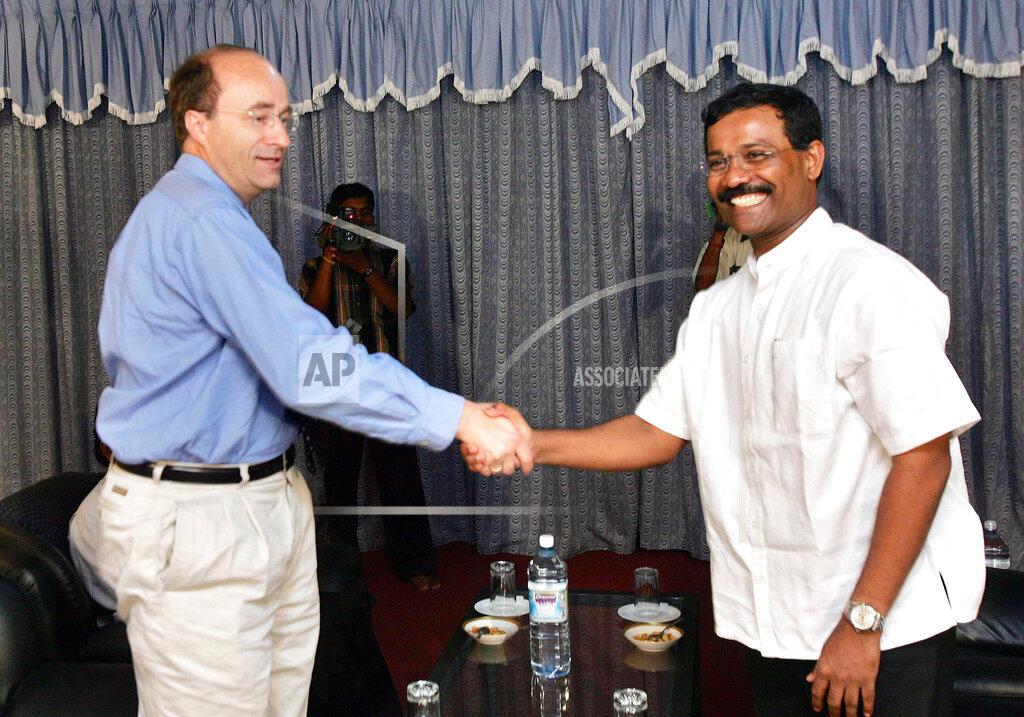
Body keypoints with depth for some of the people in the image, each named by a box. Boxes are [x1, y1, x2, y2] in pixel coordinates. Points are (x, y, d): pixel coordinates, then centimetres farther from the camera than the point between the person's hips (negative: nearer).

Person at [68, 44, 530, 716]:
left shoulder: (180, 209, 16)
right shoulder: (204, 221, -20)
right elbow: (311, 366, -28)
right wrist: (460, 419, -27)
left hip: (266, 503, 10)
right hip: (197, 523, -10)